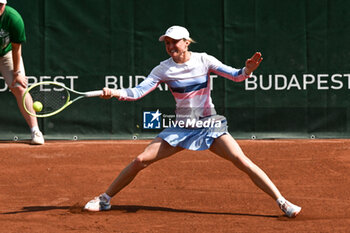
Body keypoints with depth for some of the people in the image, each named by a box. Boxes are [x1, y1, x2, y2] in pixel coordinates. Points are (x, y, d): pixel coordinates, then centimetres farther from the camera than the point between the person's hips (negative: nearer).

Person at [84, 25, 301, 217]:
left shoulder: (203, 60, -6)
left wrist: (247, 70, -32)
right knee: (140, 161, -7)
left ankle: (282, 202, -14)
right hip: (181, 128, 2)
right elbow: (139, 91, -9)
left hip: (210, 126, -2)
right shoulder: (163, 69, -3)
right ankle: (104, 199, 10)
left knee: (243, 161, -19)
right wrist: (115, 92, -27)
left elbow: (235, 75, -10)